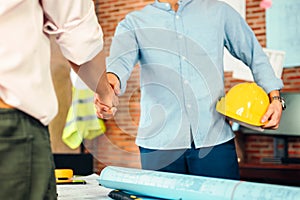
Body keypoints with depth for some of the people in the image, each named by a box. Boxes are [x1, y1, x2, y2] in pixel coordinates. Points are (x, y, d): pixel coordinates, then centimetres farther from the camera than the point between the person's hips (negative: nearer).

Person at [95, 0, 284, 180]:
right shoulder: (133, 23, 9)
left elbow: (256, 56, 19)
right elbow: (120, 59, -12)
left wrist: (275, 98, 6)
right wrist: (110, 81, -35)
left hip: (215, 139, 1)